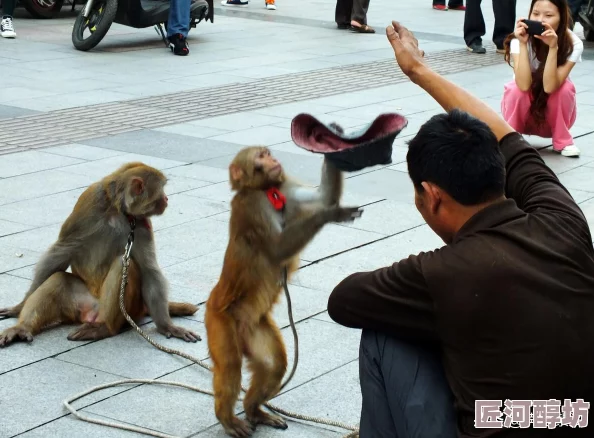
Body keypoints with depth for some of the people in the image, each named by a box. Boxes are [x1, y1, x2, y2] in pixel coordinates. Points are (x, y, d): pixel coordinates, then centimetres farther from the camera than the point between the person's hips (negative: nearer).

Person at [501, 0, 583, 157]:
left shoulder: (573, 44, -23)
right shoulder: (519, 39, -24)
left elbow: (549, 87, -34)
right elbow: (524, 85, -36)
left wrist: (553, 47, -43)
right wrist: (523, 44, -41)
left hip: (554, 114, 1)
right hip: (523, 111, 0)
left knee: (565, 88, -30)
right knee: (517, 89, -32)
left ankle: (562, 140, -7)